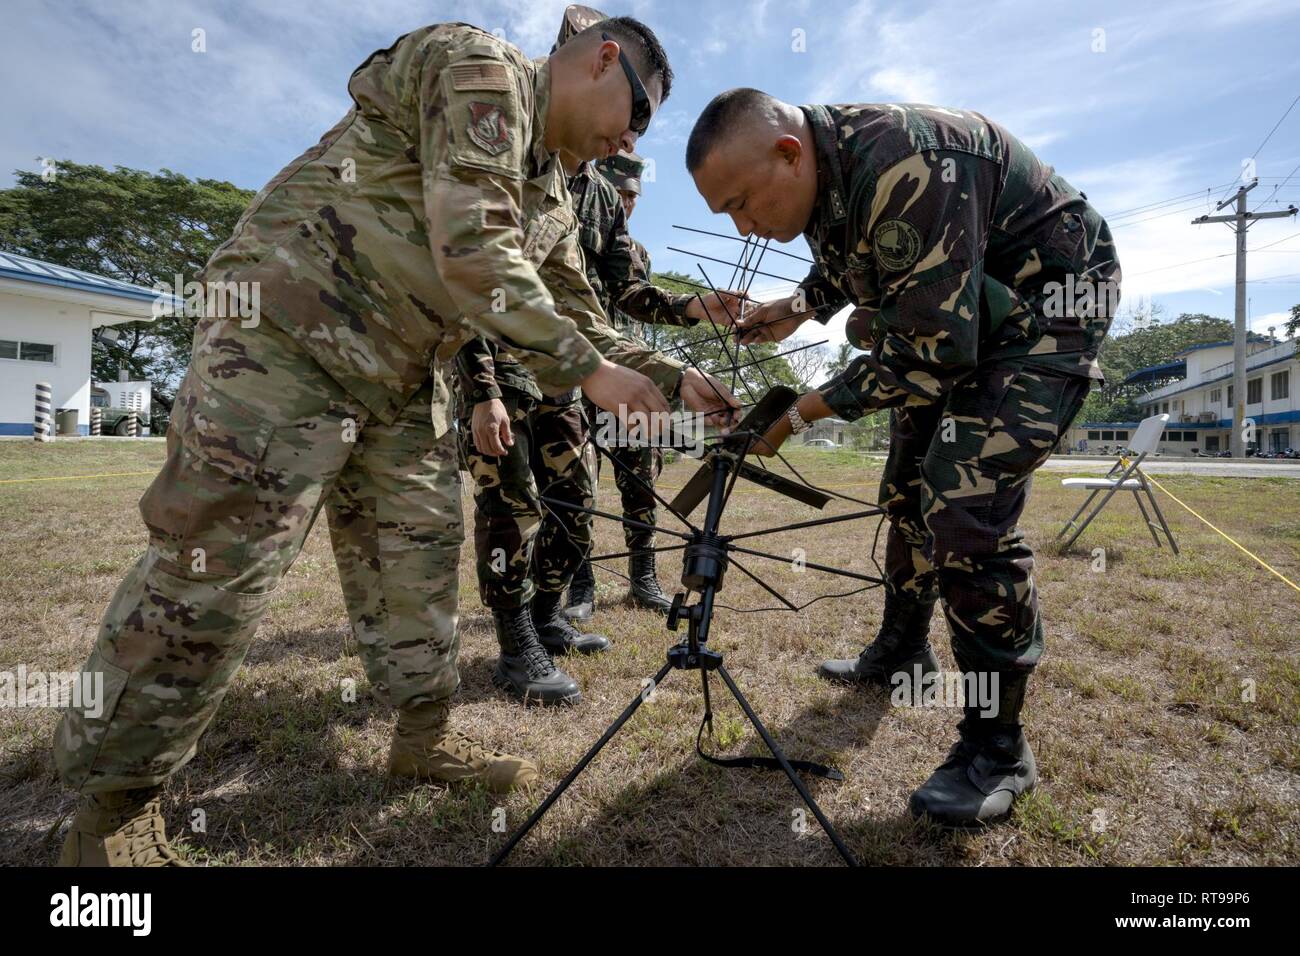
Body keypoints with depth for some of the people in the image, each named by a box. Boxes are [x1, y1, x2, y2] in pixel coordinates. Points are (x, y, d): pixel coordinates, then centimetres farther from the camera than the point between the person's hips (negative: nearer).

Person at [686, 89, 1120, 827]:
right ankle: (903, 652, 30)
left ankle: (998, 745, -6)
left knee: (966, 503, -21)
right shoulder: (821, 170, -4)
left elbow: (933, 355, -31)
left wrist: (807, 410, -25)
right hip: (954, 314, 9)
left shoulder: (899, 170, -33)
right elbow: (850, 261, 16)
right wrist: (802, 305, -4)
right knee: (910, 489, 11)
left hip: (1048, 303, -9)